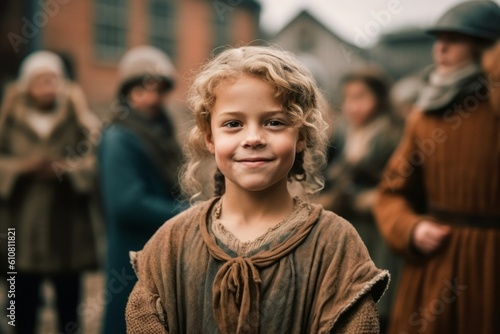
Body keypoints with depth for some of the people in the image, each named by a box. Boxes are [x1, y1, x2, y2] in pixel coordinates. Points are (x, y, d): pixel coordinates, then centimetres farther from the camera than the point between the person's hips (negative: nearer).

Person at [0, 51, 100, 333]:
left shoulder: (78, 119, 4)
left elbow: (98, 160, -4)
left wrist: (65, 168, -18)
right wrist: (23, 166, -15)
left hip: (67, 229, 0)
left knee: (69, 306, 8)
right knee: (23, 305, 6)